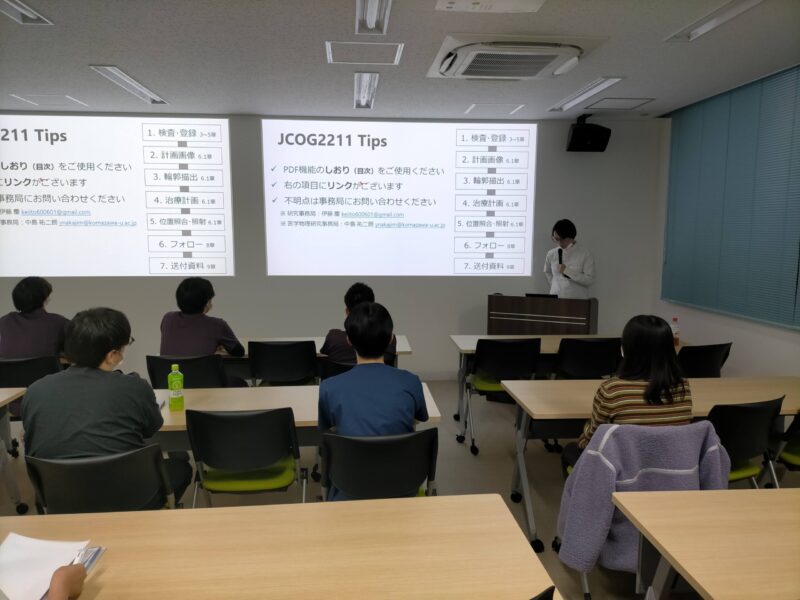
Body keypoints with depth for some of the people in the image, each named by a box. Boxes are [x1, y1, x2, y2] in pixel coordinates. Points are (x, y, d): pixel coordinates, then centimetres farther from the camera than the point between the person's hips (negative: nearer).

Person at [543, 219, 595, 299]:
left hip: (577, 300, -2)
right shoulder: (551, 254, 5)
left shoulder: (585, 256, -4)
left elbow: (589, 280, -11)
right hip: (555, 298, 2)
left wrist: (567, 271, -15)